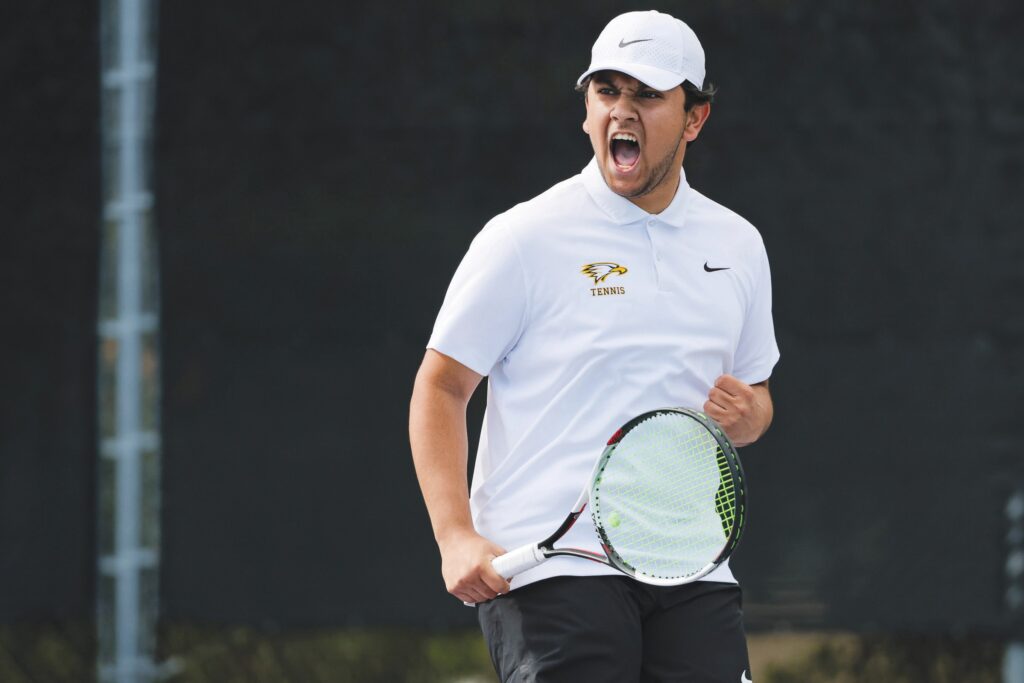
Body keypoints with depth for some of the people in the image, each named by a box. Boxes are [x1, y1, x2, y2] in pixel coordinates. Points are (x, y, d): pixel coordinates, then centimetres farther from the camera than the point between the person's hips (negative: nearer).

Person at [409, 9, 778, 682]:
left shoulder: (738, 245, 14)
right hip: (549, 569, -5)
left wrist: (746, 414, -1)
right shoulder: (524, 239, -2)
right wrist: (456, 537, -13)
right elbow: (440, 387, -1)